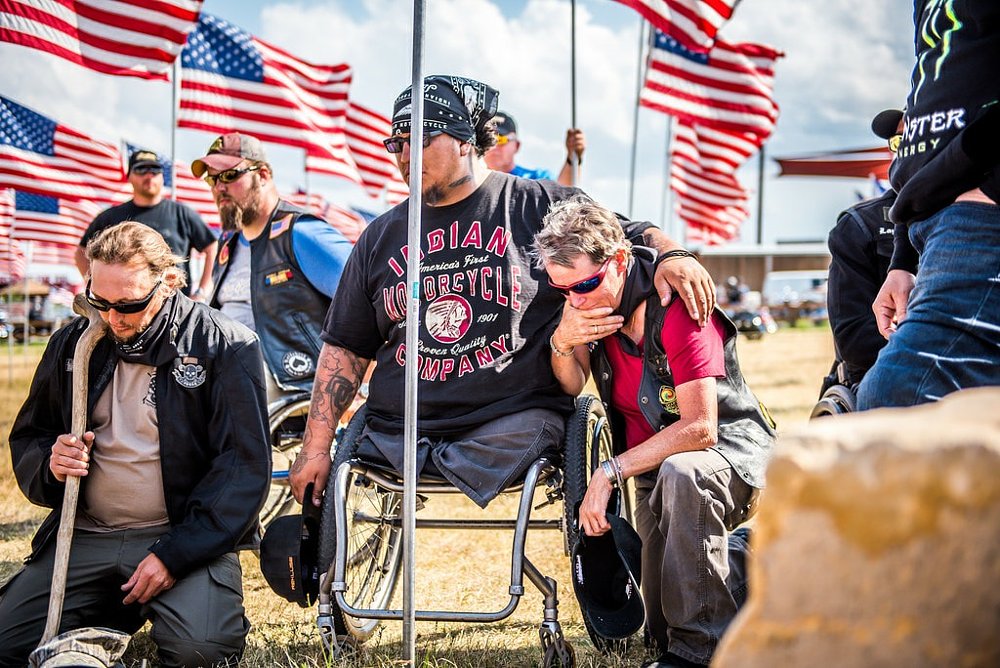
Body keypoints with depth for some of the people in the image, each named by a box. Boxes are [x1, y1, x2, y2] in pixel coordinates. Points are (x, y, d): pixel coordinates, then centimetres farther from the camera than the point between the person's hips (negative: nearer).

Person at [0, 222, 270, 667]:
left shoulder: (225, 346, -6)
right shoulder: (71, 344, 8)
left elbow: (243, 466, -11)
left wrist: (175, 555, -19)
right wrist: (50, 465, -7)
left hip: (187, 534, -4)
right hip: (85, 538, 5)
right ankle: (117, 615, 14)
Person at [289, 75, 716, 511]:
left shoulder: (538, 206, 6)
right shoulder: (380, 237, 17)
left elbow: (629, 235, 10)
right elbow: (345, 348, 17)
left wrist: (671, 255, -14)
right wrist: (316, 447, 10)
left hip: (514, 421, -3)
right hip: (392, 434, 4)